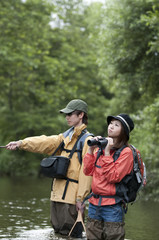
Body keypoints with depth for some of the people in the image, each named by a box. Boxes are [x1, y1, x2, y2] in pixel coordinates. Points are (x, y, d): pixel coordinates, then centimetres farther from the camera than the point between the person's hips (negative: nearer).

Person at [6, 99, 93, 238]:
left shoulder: (88, 140, -8)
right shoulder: (66, 137, 18)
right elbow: (45, 143, 7)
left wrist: (80, 198, -17)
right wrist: (21, 143, -8)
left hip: (72, 198, -8)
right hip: (58, 194, 8)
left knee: (71, 234, -7)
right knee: (58, 231, 13)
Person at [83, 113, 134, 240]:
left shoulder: (126, 152, -9)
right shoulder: (101, 147, 11)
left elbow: (113, 177, -17)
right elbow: (88, 171, 8)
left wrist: (107, 153, -17)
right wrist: (91, 149, 0)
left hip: (113, 207, -6)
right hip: (94, 203, 6)